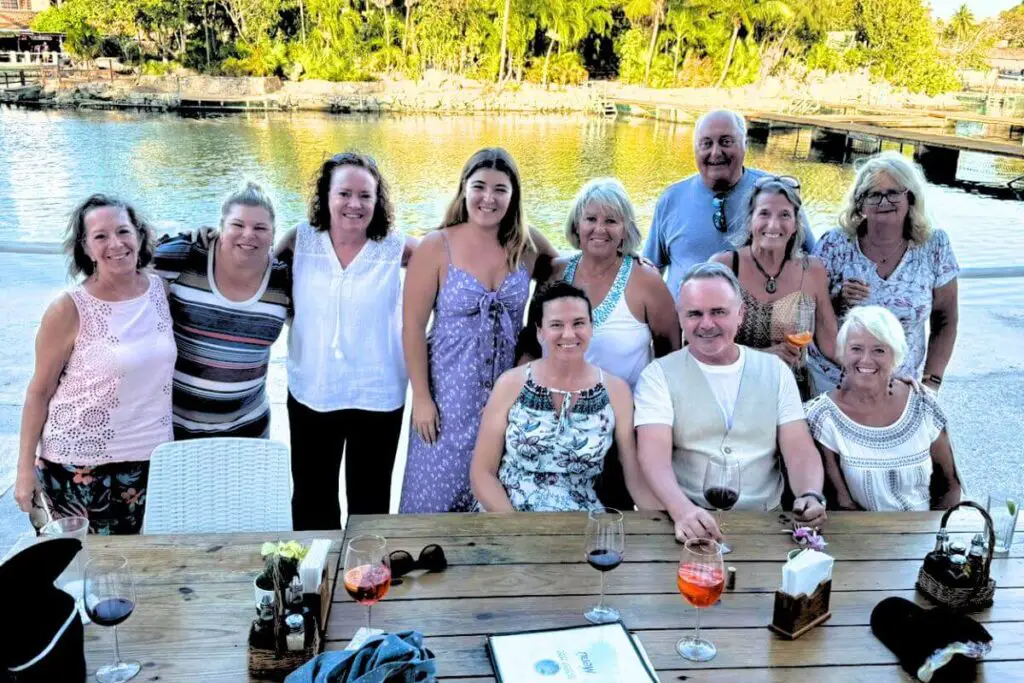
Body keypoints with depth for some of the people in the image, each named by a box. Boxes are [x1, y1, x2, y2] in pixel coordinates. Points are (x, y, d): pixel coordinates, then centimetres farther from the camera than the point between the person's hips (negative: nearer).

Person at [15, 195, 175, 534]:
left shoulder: (161, 289, -2)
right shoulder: (69, 310, -14)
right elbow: (40, 391, -6)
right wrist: (26, 467, -5)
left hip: (151, 458, 4)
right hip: (80, 465, -4)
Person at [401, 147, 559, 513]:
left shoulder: (527, 245, -2)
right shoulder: (437, 246, -10)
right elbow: (413, 324, -8)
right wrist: (421, 397, -9)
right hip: (449, 391, -2)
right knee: (439, 490, 8)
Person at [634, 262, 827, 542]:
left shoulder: (775, 370, 10)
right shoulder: (659, 375, 0)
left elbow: (799, 449, 4)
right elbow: (654, 455, -13)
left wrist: (811, 495, -18)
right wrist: (682, 510, -32)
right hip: (689, 522, -3)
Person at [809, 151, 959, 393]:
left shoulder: (934, 246, -7)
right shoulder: (835, 244, -11)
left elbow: (945, 321, 2)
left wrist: (930, 382, -3)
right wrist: (839, 299, -22)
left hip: (901, 386, 1)